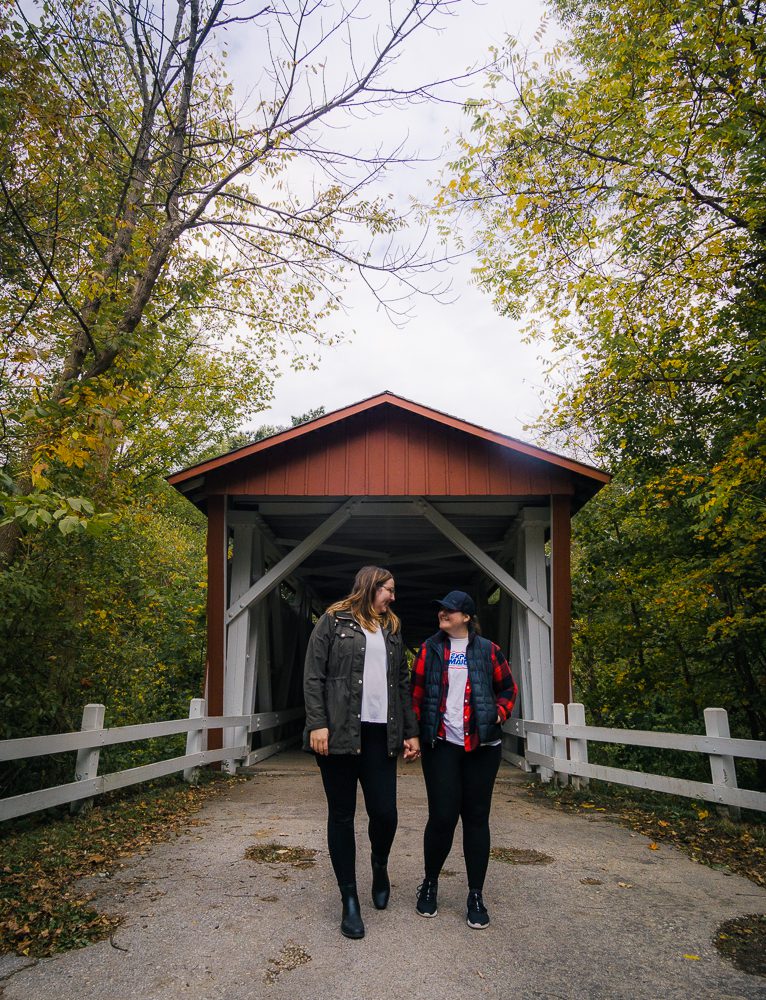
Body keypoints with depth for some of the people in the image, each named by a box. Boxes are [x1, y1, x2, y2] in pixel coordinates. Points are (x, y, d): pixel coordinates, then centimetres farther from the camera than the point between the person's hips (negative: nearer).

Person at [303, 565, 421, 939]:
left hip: (380, 734, 4)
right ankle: (350, 900, 19)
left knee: (385, 813, -1)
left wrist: (411, 732, 12)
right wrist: (317, 724, -12)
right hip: (339, 733, -3)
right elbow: (313, 676, -3)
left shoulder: (391, 630, 17)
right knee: (342, 815, 5)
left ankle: (379, 864, 32)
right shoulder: (333, 621, 2)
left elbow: (402, 684, 18)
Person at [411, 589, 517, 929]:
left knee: (476, 818, 6)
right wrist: (416, 731, 0)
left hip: (481, 746, 1)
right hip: (441, 745, 0)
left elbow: (508, 688, 13)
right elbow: (416, 693, 6)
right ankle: (430, 883, 22)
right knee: (441, 816, -3)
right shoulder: (429, 649, 5)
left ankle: (476, 896, 18)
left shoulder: (487, 650, 4)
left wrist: (498, 713, -2)